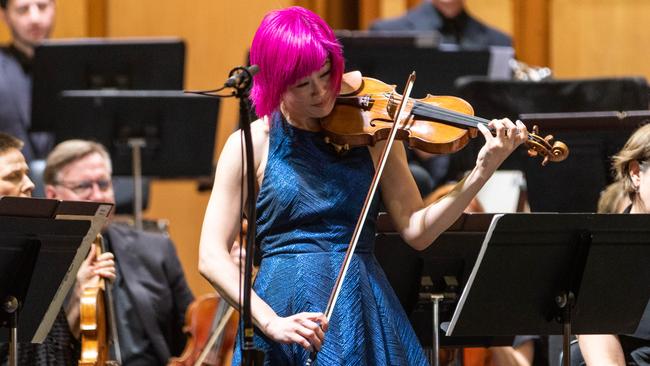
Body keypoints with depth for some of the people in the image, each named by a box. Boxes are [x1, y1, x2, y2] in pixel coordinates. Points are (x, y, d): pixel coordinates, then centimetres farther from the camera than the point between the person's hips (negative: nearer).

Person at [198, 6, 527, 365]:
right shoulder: (251, 144, 2)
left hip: (365, 307, 2)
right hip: (284, 307, -2)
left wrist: (483, 171, -12)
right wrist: (270, 322, -17)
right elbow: (212, 257, -3)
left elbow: (416, 231, 1)